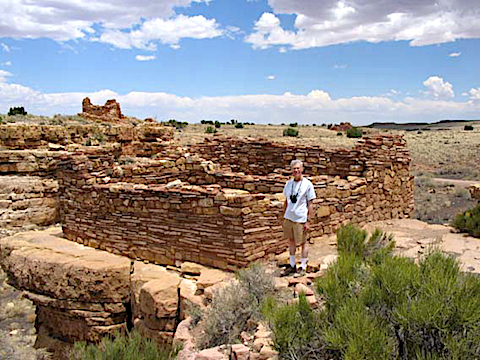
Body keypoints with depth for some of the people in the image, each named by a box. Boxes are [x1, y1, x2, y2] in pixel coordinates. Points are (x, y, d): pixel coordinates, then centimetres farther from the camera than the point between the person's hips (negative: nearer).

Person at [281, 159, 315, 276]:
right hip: (288, 217, 5)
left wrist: (308, 221, -11)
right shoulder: (289, 183, 8)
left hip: (301, 219, -5)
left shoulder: (307, 184, -7)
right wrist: (284, 216, 14)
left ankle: (303, 267, 18)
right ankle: (292, 265, 27)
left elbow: (310, 204, -7)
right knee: (291, 241, 14)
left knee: (303, 243, 6)